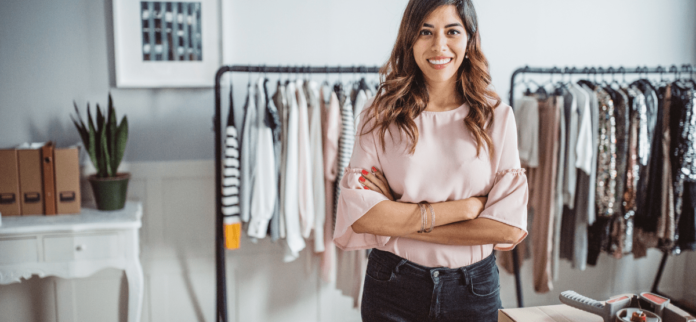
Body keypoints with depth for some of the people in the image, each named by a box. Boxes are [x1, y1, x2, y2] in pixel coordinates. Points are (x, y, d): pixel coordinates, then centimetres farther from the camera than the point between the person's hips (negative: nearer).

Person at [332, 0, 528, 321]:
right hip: (392, 286, 0)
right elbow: (359, 215, -15)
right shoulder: (380, 115, -6)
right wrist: (464, 207, -18)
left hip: (473, 291, 1)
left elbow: (509, 228, -12)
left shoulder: (497, 117, -4)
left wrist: (396, 218, -15)